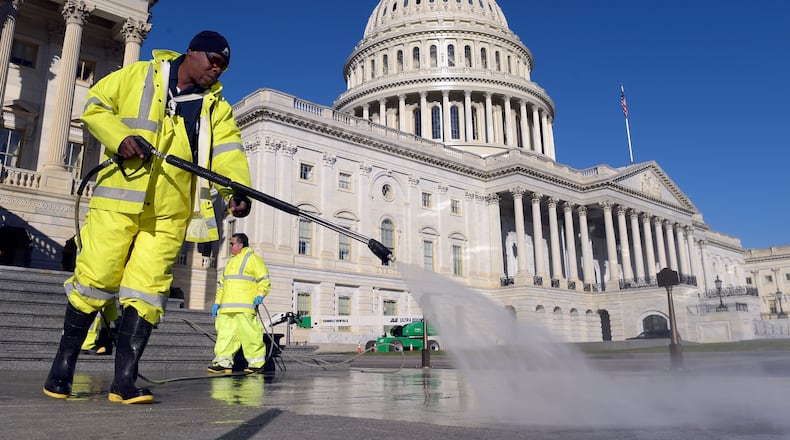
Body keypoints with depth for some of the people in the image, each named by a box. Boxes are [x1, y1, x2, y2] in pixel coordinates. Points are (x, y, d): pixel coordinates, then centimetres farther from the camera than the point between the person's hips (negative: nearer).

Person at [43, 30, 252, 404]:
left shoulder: (217, 107, 11)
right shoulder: (138, 76, 6)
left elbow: (228, 152, -4)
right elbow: (94, 107, 8)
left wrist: (237, 190, -24)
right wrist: (120, 136, -13)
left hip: (169, 211, 2)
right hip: (118, 198, -2)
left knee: (147, 290, -3)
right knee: (95, 279, 0)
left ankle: (124, 380, 4)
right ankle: (63, 362, 21)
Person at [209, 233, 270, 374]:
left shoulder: (253, 258, 3)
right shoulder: (231, 261, 26)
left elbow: (264, 279, -5)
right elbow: (222, 284, 27)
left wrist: (260, 294, -19)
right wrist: (217, 302, 20)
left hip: (245, 306, -8)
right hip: (227, 307, 8)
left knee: (249, 333, -8)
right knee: (225, 332, 1)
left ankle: (257, 363, -1)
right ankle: (223, 362, 4)